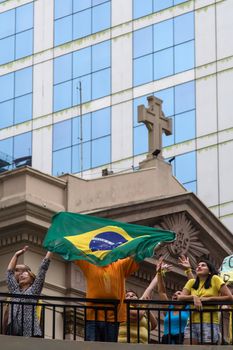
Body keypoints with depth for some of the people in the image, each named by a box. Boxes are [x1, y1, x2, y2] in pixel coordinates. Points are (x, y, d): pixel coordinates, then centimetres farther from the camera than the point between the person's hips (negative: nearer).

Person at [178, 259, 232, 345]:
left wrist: (208, 298, -9)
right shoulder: (191, 282, 13)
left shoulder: (214, 279, 2)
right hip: (192, 323, 4)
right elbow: (180, 297, 5)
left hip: (209, 324, -4)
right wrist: (194, 297, -13)